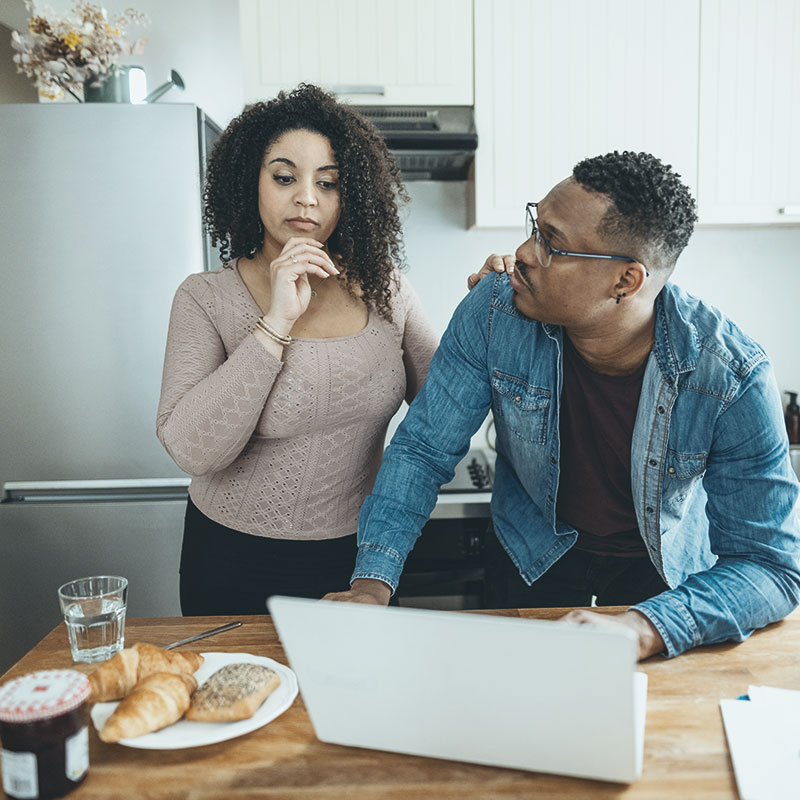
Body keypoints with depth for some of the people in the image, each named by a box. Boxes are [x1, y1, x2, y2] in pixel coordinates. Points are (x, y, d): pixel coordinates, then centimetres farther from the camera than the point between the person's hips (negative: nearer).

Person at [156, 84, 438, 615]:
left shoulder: (384, 289, -4)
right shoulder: (206, 299, -11)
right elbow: (190, 450, -23)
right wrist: (276, 322, -26)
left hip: (358, 555, 2)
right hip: (236, 564, -1)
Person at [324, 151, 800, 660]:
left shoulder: (734, 376, -26)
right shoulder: (493, 313, -21)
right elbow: (423, 447, -13)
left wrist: (640, 629, -41)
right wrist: (372, 582, -26)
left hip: (667, 574, 0)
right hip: (536, 560, 1)